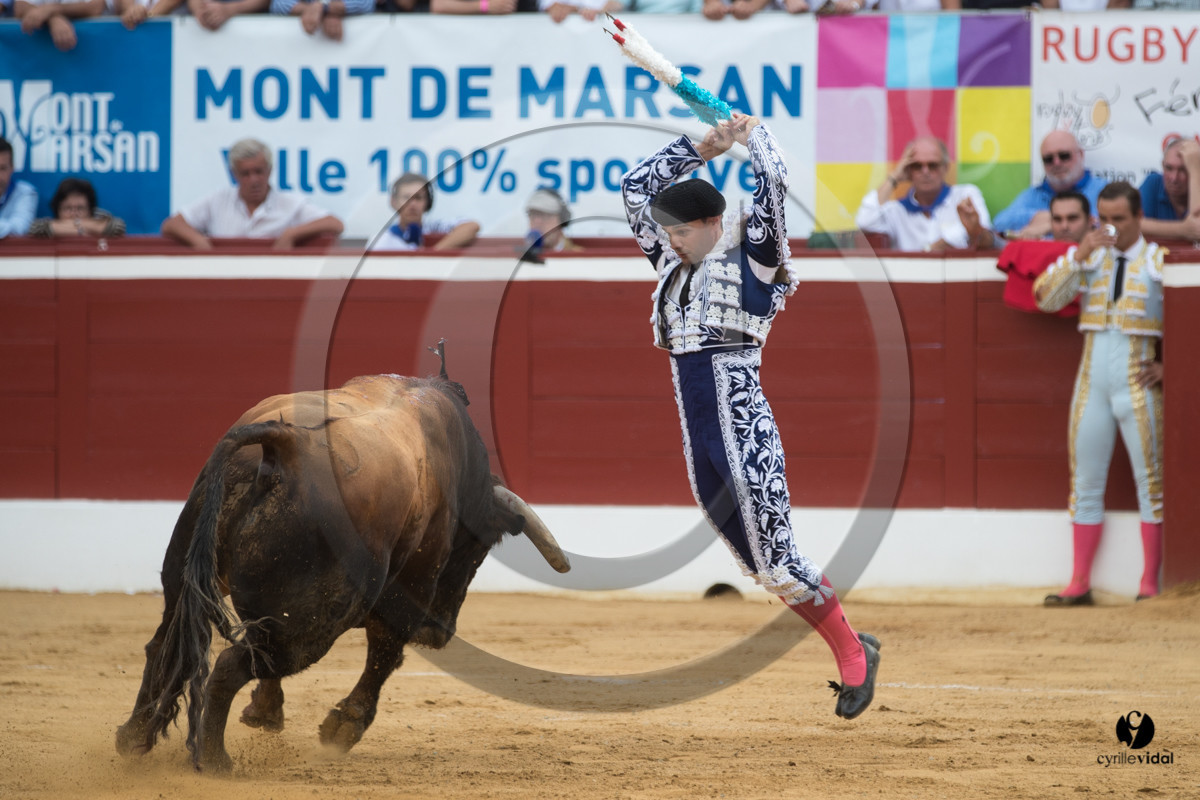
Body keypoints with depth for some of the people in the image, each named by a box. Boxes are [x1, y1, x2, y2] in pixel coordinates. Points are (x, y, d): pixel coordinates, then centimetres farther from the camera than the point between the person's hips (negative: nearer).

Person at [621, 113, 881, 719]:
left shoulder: (752, 258, -2)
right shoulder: (675, 265, 16)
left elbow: (773, 182, -12)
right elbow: (637, 187, 17)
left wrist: (751, 131, 6)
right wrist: (705, 147, 12)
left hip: (744, 431, -7)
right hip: (697, 437, 7)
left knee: (775, 559, -8)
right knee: (758, 564, 7)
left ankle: (854, 652, 6)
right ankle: (849, 648, 15)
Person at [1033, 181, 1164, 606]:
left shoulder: (1158, 262, 0)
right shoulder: (1089, 259, 10)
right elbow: (1045, 297, -2)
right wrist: (1079, 255, -12)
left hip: (1138, 384, -4)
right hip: (1092, 381, 4)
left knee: (1150, 481, -3)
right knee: (1085, 484, 5)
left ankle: (1149, 583, 0)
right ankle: (1079, 584, 9)